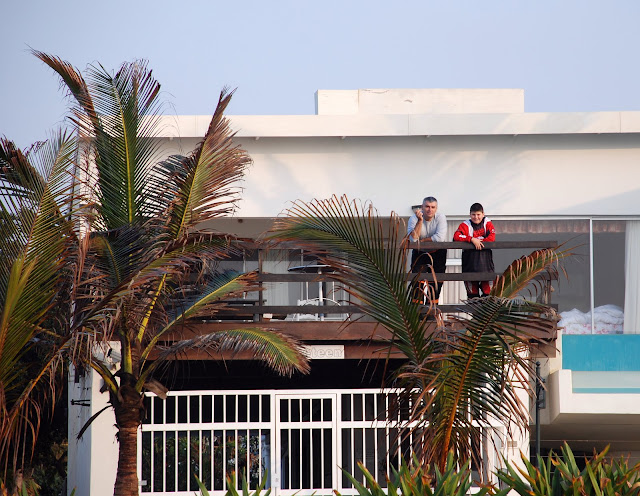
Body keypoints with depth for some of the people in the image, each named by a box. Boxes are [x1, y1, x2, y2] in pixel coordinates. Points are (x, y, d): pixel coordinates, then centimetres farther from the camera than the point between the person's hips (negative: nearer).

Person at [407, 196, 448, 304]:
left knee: (436, 282, 0)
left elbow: (440, 238, -27)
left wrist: (422, 240, -20)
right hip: (420, 253, 0)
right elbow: (413, 239, -30)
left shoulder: (440, 218, -15)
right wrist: (420, 220, -35)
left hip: (437, 252, 0)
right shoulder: (414, 219, -16)